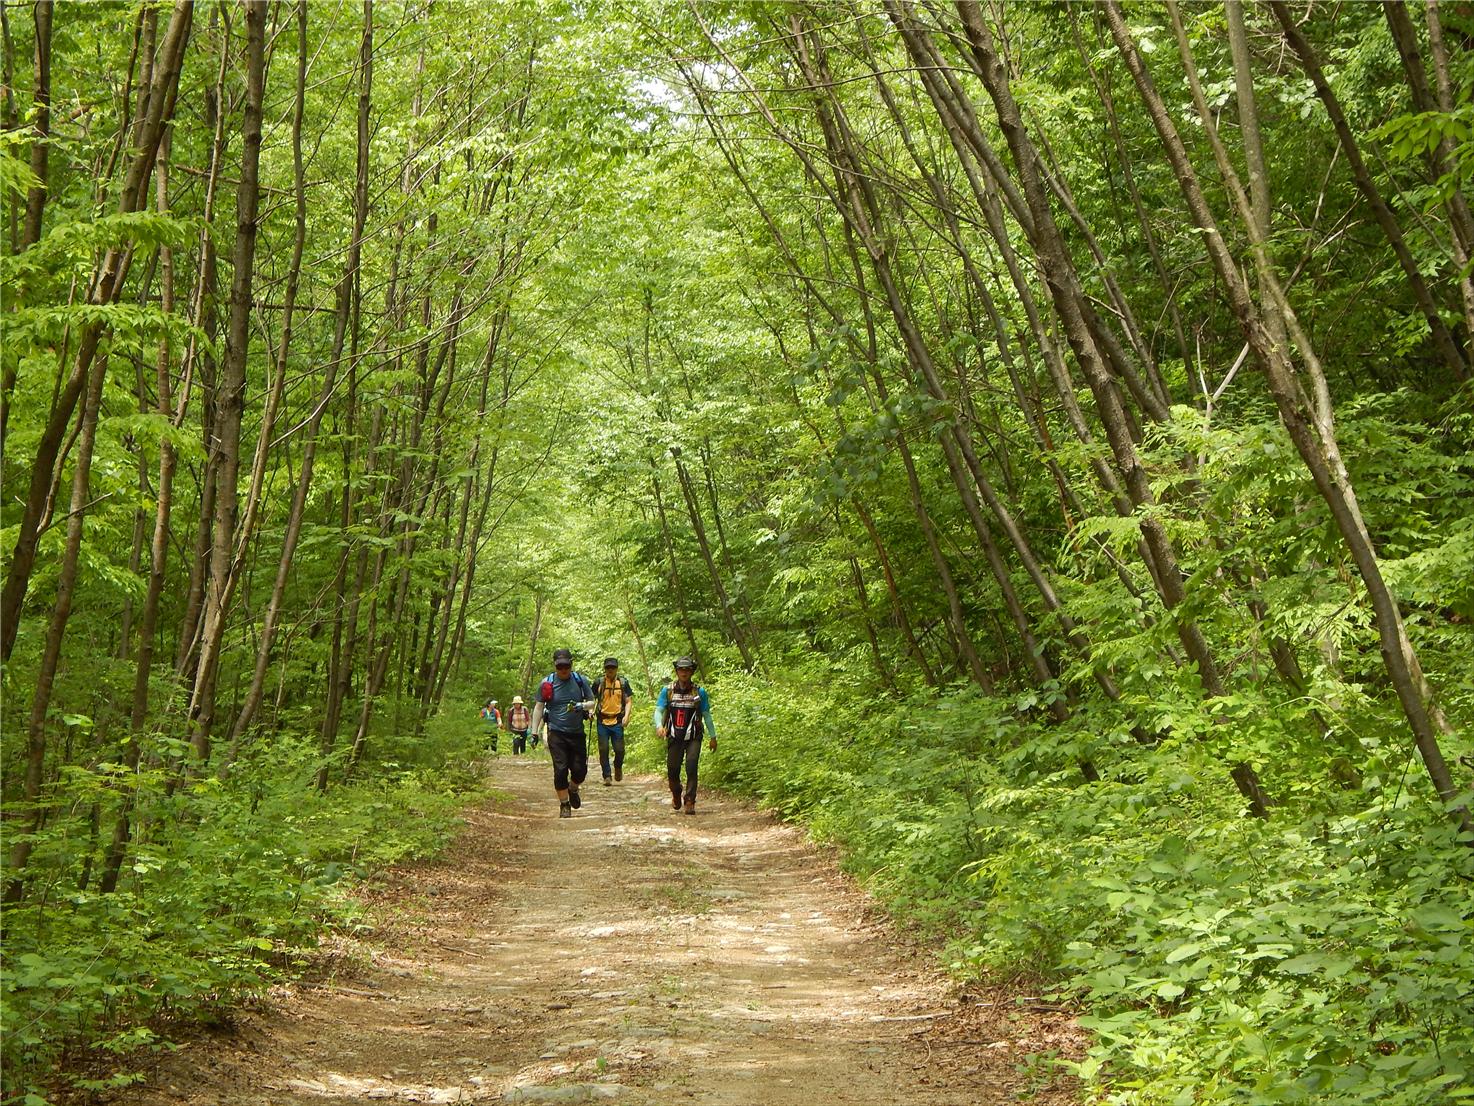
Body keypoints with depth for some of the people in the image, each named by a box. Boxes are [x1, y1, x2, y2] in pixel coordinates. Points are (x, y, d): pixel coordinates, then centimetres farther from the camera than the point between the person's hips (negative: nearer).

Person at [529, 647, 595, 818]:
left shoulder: (580, 680, 1)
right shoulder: (547, 683, -2)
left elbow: (592, 702, 7)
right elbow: (539, 707, 5)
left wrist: (581, 706, -16)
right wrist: (534, 732, 0)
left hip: (577, 732, 2)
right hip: (556, 733, -2)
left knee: (580, 770, 1)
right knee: (560, 770, -7)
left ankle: (573, 790, 35)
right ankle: (564, 805, 8)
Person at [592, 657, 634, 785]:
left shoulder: (623, 683, 4)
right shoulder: (598, 683, 3)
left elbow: (629, 701, 6)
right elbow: (592, 699, 10)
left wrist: (626, 715, -9)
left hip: (617, 721, 0)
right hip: (602, 721, 0)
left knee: (619, 749, -3)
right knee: (603, 750, -2)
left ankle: (618, 767, 27)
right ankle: (607, 776, 7)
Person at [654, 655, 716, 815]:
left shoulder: (699, 692, -1)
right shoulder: (667, 690, 0)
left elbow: (707, 715, 6)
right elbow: (659, 710, -3)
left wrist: (713, 737, 6)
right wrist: (659, 726, -24)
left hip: (693, 737, -1)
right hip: (674, 736, 1)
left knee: (691, 766, -18)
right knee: (672, 770, 6)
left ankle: (690, 802, -12)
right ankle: (676, 795, 36)